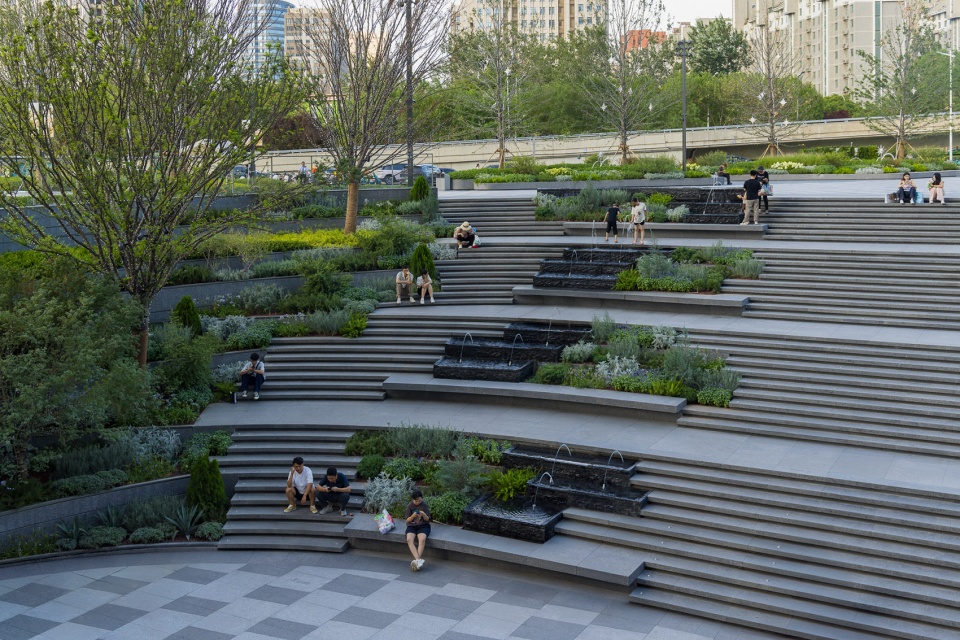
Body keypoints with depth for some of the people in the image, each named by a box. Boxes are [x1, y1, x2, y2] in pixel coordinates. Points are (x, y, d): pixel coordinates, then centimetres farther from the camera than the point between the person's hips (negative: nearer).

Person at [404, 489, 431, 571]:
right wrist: (413, 516, -19)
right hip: (412, 526, 1)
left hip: (423, 526, -1)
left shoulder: (425, 505, -1)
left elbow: (427, 519, 1)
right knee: (409, 539, -32)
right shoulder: (409, 506, 1)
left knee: (422, 539, -35)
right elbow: (408, 520, 1)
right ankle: (418, 560, -42)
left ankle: (417, 561, -34)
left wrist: (424, 515, -21)